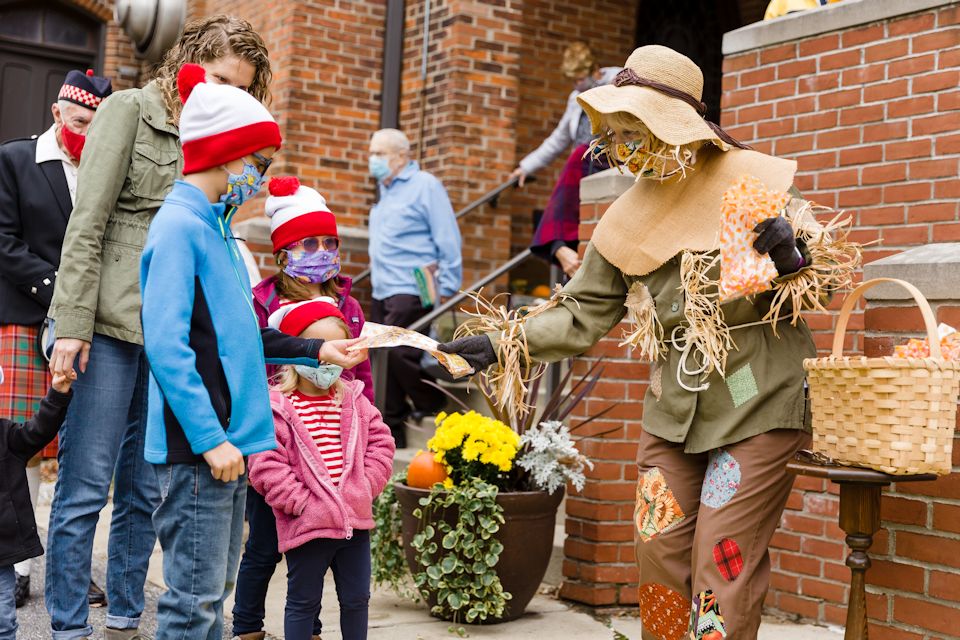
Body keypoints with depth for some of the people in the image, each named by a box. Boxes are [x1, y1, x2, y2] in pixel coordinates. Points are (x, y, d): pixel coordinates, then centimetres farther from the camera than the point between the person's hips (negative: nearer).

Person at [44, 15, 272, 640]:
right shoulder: (129, 110, 0)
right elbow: (87, 223, -7)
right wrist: (71, 324, -14)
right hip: (111, 324, -5)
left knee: (146, 489, 10)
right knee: (86, 485, -2)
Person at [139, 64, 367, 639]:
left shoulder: (216, 229, 14)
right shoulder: (179, 227, -14)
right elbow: (165, 345, -21)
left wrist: (315, 351, 20)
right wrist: (210, 438, -21)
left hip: (229, 440, 10)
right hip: (196, 447, -9)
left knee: (216, 590, 16)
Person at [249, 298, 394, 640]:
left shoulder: (355, 401, 5)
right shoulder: (276, 408, -12)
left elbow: (380, 442, 7)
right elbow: (266, 465, -16)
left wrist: (364, 488, -4)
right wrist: (301, 502, -18)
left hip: (356, 520, 5)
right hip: (307, 527, -5)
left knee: (356, 598, 16)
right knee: (303, 602, 9)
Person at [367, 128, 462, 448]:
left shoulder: (424, 185, -4)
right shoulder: (384, 192, 20)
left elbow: (448, 239, -9)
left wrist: (446, 289, -13)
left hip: (411, 292, -8)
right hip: (382, 294, 8)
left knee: (398, 351, -19)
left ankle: (432, 406, 3)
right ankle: (391, 437, 13)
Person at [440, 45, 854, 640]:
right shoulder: (628, 221, 3)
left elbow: (822, 285, -1)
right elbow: (580, 316, 4)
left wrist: (790, 257, -23)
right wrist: (500, 345, -7)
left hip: (758, 411, -4)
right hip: (673, 415, 4)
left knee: (723, 571, -3)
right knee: (660, 557, 7)